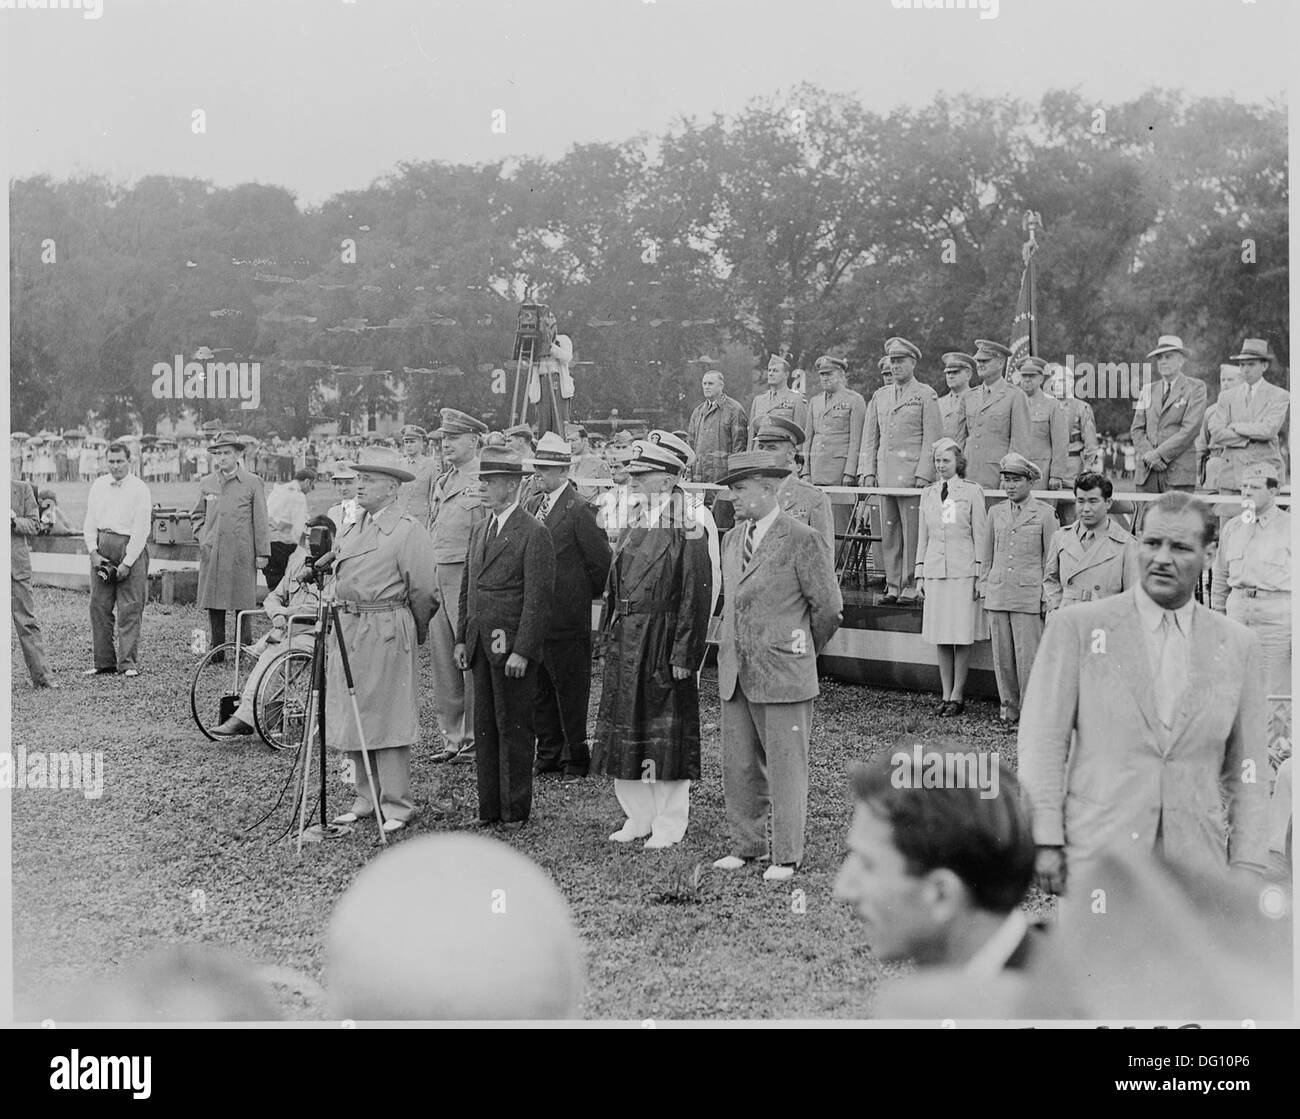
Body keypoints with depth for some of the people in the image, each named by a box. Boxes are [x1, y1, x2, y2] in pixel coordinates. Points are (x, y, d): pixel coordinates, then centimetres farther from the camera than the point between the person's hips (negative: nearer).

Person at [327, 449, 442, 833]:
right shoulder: (353, 529, 15)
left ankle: (396, 806, 3)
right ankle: (367, 798, 22)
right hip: (347, 629, 8)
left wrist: (414, 635, 3)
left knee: (387, 720, -4)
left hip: (387, 633, -8)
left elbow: (425, 591, -9)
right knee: (351, 720, 11)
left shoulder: (407, 531, -10)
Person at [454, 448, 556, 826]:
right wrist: (462, 638, 13)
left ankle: (515, 809, 9)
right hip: (480, 645, 7)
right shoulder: (479, 530, 15)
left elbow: (538, 599, -13)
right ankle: (489, 808, 16)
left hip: (512, 648, -7)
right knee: (484, 727, 9)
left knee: (513, 728, 0)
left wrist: (522, 652, -17)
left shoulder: (533, 534, -9)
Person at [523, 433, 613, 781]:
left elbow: (602, 562, -11)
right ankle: (548, 753, 23)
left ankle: (575, 758, 12)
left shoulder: (578, 511, -13)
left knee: (570, 690, 2)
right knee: (539, 690, 13)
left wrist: (583, 595, -1)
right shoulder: (532, 505, 11)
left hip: (566, 619, -7)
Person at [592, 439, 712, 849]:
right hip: (625, 648, 7)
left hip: (664, 648, -7)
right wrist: (610, 638, 12)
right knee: (625, 733, 10)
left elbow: (695, 600, -13)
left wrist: (683, 656, -17)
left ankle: (669, 823, 11)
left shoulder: (688, 536, -10)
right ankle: (639, 816, 22)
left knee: (667, 736, 1)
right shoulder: (631, 533, 12)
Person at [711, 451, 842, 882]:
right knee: (738, 766, 11)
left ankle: (787, 855, 11)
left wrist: (802, 650, 7)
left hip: (783, 676, -6)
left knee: (785, 767, 1)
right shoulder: (733, 539, 12)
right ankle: (746, 844, 24)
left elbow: (829, 608, -5)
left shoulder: (802, 542, -10)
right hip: (735, 674, 7)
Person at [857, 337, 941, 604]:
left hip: (912, 475, -5)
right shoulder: (880, 396, 16)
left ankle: (911, 587, -1)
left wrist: (923, 474, -11)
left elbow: (932, 438, -4)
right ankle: (893, 586, 10)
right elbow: (870, 436, 18)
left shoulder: (926, 395, 1)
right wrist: (867, 470, 7)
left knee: (912, 532, -5)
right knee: (888, 533, 5)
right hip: (885, 476, 5)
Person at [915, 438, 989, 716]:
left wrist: (979, 574, -5)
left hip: (963, 572, -4)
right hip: (935, 572, 4)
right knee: (941, 637, 5)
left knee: (962, 637, -3)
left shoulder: (972, 492, 0)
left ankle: (957, 695, 3)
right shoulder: (928, 493, 12)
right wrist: (920, 573, 12)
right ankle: (946, 694, 12)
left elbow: (980, 535, -1)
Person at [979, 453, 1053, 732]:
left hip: (1029, 596, -4)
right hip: (997, 594, 4)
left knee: (1028, 657, -6)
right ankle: (1009, 711, 16)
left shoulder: (1044, 513, 0)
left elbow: (1051, 558, 3)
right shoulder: (995, 513, 11)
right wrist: (985, 588, 13)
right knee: (1002, 657, 6)